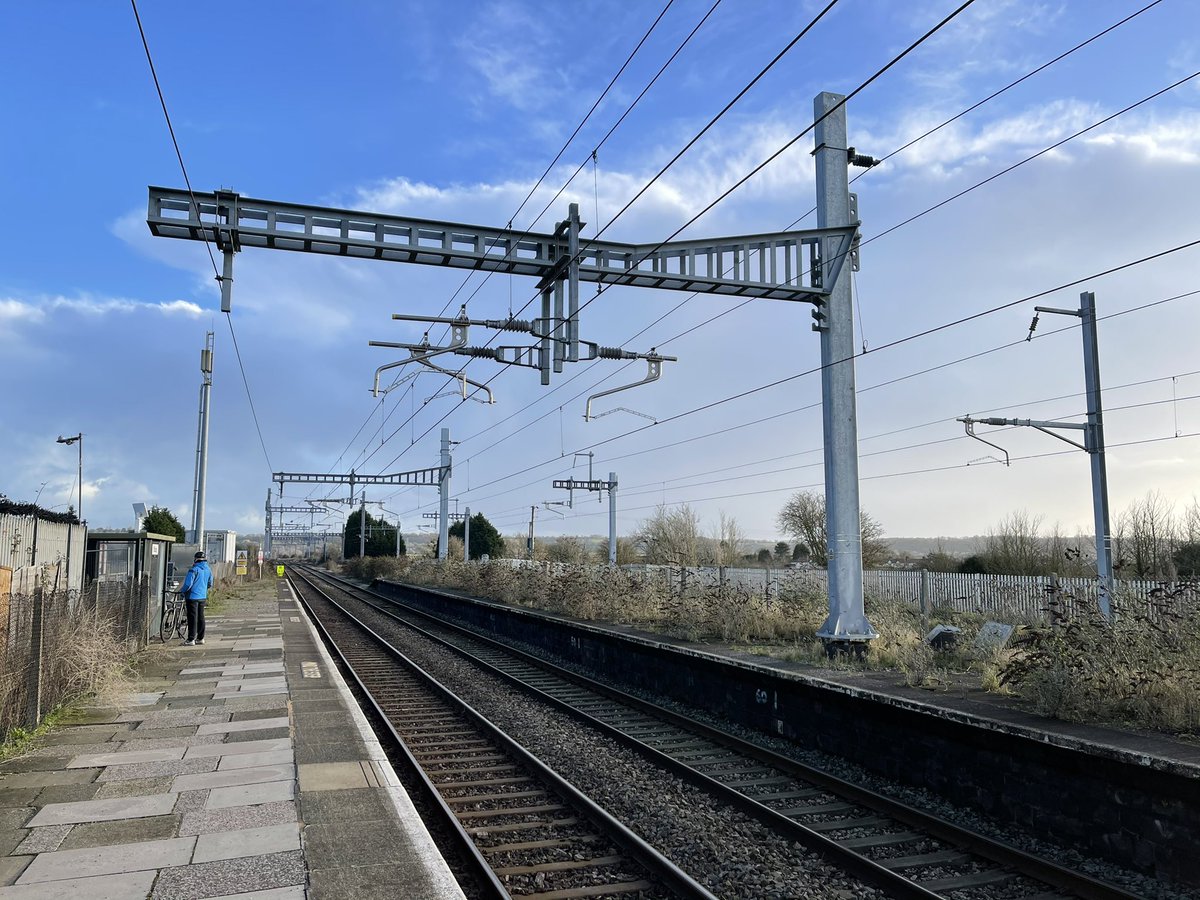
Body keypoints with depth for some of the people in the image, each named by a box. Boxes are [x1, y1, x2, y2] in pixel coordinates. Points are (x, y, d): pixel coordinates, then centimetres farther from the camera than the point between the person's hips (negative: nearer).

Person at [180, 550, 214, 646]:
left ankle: (191, 640, -2)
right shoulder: (208, 570, 6)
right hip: (203, 596, 7)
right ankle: (200, 638, 19)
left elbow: (188, 584, -19)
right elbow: (210, 584, 15)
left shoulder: (194, 569, -17)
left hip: (193, 597, -7)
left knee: (192, 618, -4)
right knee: (201, 617, 13)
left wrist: (182, 591, -1)